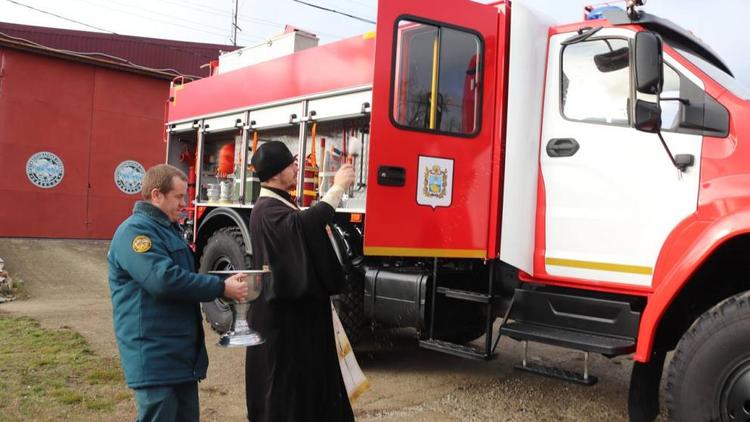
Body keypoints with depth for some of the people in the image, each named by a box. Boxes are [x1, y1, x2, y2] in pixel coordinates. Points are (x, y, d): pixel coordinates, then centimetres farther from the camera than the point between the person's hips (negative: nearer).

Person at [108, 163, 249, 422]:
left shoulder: (168, 229, 19)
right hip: (154, 358, -10)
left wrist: (224, 286, 7)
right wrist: (221, 288, -20)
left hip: (182, 354, 10)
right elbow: (164, 279, -27)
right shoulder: (136, 230, -14)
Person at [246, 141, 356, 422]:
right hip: (282, 313, -11)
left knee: (304, 372, 18)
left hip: (296, 306, 11)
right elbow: (303, 223, -40)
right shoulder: (267, 210, -20)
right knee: (284, 376, -1)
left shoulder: (280, 204, 14)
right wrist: (337, 188, -34)